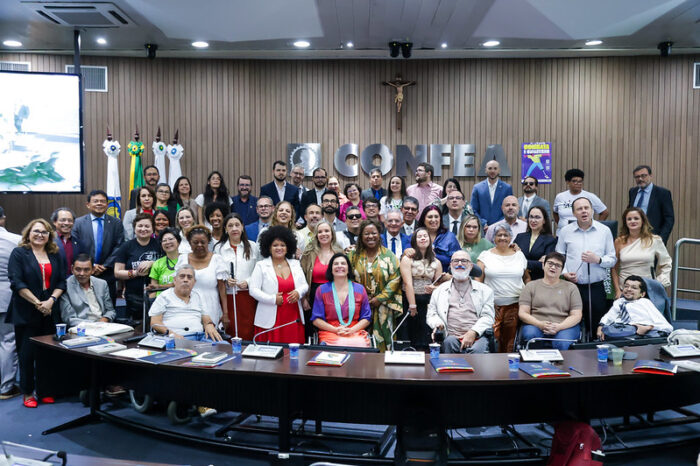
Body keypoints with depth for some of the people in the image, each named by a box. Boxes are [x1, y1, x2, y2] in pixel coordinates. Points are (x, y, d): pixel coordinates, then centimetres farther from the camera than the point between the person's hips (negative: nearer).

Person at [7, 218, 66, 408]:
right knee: (27, 353, 3)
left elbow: (62, 282, 8)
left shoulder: (55, 255, 12)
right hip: (26, 313, -3)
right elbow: (16, 282, -10)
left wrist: (51, 300, -9)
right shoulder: (19, 254, -1)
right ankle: (27, 393, 15)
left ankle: (44, 391, 17)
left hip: (49, 312, 4)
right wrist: (37, 303, -14)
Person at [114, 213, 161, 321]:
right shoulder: (126, 247, 7)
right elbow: (117, 273, 4)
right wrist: (136, 273, -11)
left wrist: (151, 263, -10)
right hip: (134, 297, 0)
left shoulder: (158, 245, 9)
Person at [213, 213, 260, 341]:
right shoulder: (218, 248, 9)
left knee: (248, 333, -3)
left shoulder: (252, 246, 9)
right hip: (227, 296, 0)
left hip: (247, 295, 0)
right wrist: (226, 280, -9)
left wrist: (248, 282, -9)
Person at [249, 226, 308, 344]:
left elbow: (305, 285, 16)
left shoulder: (295, 264, 14)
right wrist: (273, 299, -14)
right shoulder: (261, 266, 3)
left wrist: (299, 292, -6)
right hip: (270, 320, -3)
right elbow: (253, 290, -3)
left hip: (293, 318, 3)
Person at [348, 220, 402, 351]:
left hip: (382, 308, -1)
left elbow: (395, 278, -3)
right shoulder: (354, 255, 8)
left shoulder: (388, 255, 3)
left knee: (382, 340, 0)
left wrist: (380, 298, -10)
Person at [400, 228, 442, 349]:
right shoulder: (407, 259, 0)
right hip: (410, 299, -2)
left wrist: (434, 288, -13)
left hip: (428, 301, 3)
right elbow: (408, 283, -8)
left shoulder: (436, 262, 11)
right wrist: (412, 306, -14)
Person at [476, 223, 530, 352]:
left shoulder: (519, 255, 13)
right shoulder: (485, 255, 6)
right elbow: (478, 280, 2)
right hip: (492, 305, -2)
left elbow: (527, 277, 21)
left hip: (515, 304, 2)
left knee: (510, 343, 0)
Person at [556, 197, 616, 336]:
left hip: (596, 287, 0)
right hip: (572, 286, 0)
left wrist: (598, 260, -12)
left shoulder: (605, 231, 7)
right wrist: (564, 272, -8)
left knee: (596, 329, 3)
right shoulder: (565, 231, 6)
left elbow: (612, 259, 7)